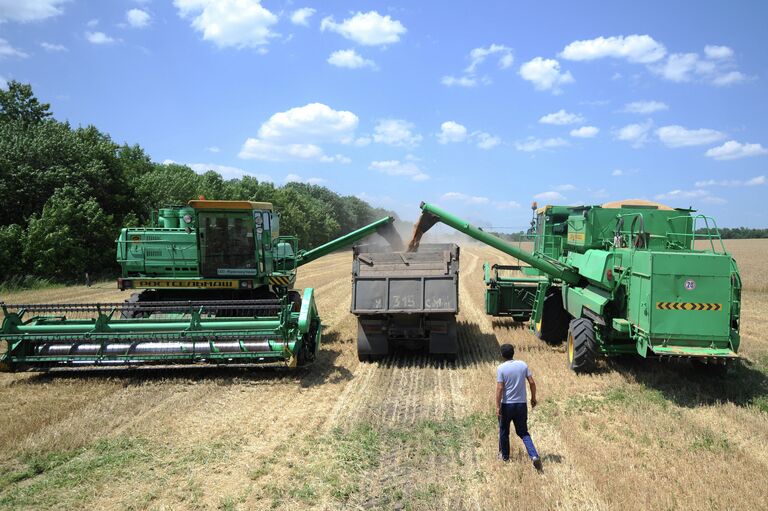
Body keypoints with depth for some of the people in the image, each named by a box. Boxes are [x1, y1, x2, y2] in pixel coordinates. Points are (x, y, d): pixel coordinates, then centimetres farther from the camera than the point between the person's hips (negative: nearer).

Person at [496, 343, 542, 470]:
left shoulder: (501, 368, -12)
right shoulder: (523, 365, -1)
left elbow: (499, 388, -16)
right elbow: (532, 382, -1)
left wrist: (497, 406, -13)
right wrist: (533, 398, 12)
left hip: (507, 405, -3)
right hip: (522, 404, 3)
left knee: (504, 431, 17)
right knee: (523, 432, 12)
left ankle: (504, 456, 30)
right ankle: (534, 456, -6)